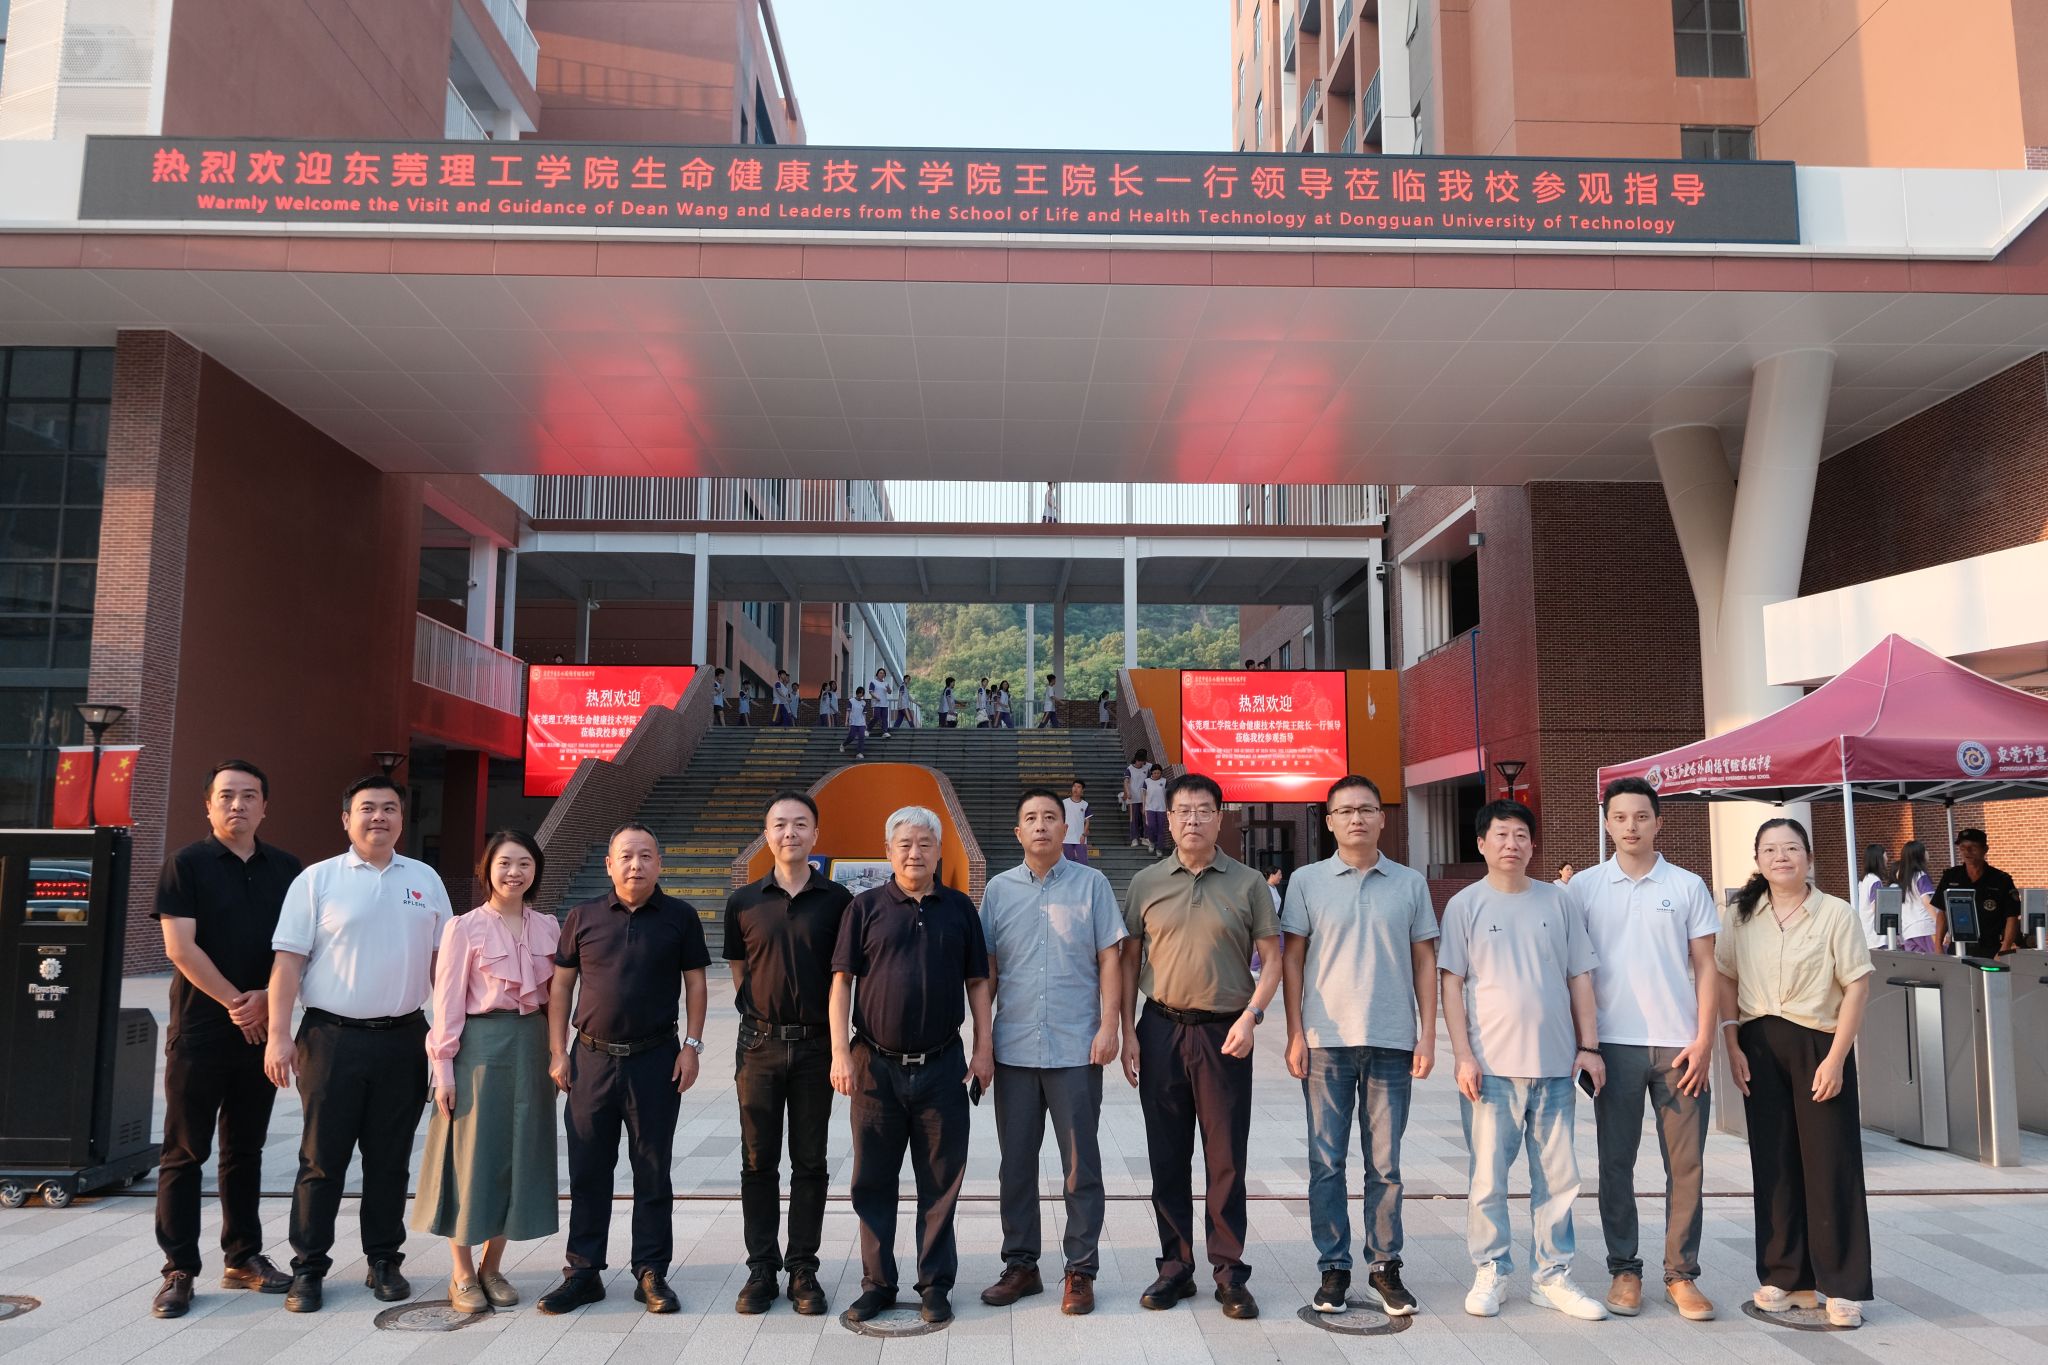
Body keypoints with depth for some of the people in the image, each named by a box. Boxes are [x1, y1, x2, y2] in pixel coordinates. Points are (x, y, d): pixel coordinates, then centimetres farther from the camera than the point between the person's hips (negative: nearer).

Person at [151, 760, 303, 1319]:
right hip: (199, 1029, -3)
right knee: (185, 1152, 2)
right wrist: (234, 1002, -12)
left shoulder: (286, 869, 8)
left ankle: (243, 1257, 20)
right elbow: (181, 947, -10)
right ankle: (179, 1269, 9)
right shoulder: (186, 864, -3)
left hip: (262, 1029, 3)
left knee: (245, 1148, 12)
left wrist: (265, 999, -9)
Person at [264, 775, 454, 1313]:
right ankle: (308, 1269, 16)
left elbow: (441, 959, 12)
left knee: (390, 1159, 11)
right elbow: (288, 961, -4)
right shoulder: (317, 879, 0)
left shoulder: (425, 880, 9)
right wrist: (279, 1035, -10)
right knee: (322, 1158, 4)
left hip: (403, 1039, 3)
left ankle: (384, 1261, 22)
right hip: (333, 1037, -2)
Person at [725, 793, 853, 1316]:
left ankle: (803, 1270, 15)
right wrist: (764, 1012, 7)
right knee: (758, 1161, 7)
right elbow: (739, 972, 14)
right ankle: (761, 1268, 18)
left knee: (810, 1163, 6)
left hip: (815, 1045, -1)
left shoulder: (836, 899, 0)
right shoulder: (744, 902, 4)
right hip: (759, 1044, 1)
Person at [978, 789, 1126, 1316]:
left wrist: (1109, 1025, -7)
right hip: (1014, 1049, 3)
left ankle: (1080, 1270, 14)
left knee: (1080, 1165, 3)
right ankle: (1020, 1265, 23)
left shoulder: (1091, 884, 2)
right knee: (1016, 1163, 11)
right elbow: (987, 968, 10)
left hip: (1076, 1049, -2)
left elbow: (1109, 960, 1)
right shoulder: (999, 889, 7)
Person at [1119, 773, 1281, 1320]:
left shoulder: (1247, 883, 1)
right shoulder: (1146, 883, 5)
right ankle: (1175, 1265, 22)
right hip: (1161, 1030, 2)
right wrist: (1127, 1033, 2)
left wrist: (1250, 1017, -11)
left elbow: (1272, 960, 2)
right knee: (1167, 1157, 9)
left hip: (1224, 1034, -2)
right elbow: (1129, 960, 8)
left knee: (1226, 1158, 3)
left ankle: (1229, 1271, 16)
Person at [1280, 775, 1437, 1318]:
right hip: (1326, 1042, 0)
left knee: (1385, 1163, 7)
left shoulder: (1410, 884, 6)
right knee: (1326, 1161, 4)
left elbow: (1425, 962, 9)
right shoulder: (1307, 881, 3)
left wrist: (1428, 1034, 2)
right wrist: (1295, 1035, -2)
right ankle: (1333, 1268, 15)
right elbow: (1291, 960, 4)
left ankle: (1385, 1267, 19)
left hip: (1392, 1041, 1)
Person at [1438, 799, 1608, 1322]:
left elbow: (1579, 979, 11)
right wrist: (1463, 1055, -8)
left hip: (1554, 1063, 3)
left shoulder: (1558, 902, 7)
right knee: (1488, 1175, 3)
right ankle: (1490, 1273, 16)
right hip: (1491, 1064, -2)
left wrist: (1589, 1046, 5)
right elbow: (1451, 984, -2)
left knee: (1558, 1175, 8)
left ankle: (1553, 1277, 20)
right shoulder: (1466, 905, 0)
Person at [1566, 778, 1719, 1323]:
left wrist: (1704, 1040, -3)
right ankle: (1624, 1271, 18)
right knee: (1616, 1162, 6)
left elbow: (1705, 968, 5)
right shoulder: (1585, 886, 3)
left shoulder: (1688, 887, 4)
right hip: (1614, 1044, 0)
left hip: (1679, 1045, 0)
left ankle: (1682, 1275, 15)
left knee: (1686, 1164, 3)